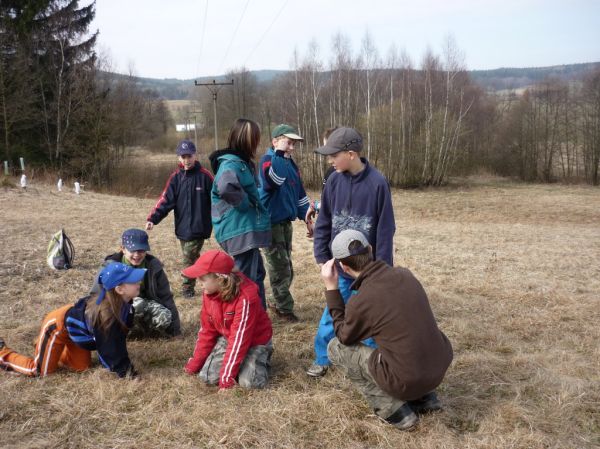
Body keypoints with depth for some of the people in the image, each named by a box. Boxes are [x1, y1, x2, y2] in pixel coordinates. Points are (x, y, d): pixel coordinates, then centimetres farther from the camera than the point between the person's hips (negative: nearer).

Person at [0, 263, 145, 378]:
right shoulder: (106, 313, -40)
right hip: (57, 326, -8)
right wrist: (123, 370, -21)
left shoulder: (123, 302, -15)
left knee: (82, 366, 11)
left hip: (72, 324, 8)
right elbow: (108, 346, -30)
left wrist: (125, 363, 2)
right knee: (41, 371, 4)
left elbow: (117, 337, -1)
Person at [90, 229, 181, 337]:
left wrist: (175, 329, -6)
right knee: (138, 304, -36)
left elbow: (166, 297, -4)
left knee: (164, 317, -30)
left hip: (146, 310, 3)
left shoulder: (153, 266, -8)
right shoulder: (111, 266, -13)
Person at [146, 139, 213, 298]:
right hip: (182, 227, 3)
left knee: (190, 258, -5)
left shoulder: (204, 175, -6)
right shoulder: (176, 177, 2)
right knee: (191, 257, 11)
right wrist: (152, 218, -16)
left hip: (199, 227, -3)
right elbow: (165, 200, -4)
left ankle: (187, 288, 11)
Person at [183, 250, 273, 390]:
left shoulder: (245, 298, -34)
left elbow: (239, 338, -32)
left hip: (255, 340, -5)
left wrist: (227, 376, -29)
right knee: (208, 376, -13)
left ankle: (262, 358, 8)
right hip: (226, 338, 6)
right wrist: (195, 364, 3)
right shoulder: (209, 294, -11)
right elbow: (207, 330, 0)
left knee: (249, 382, -24)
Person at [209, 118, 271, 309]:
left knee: (257, 274, 21)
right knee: (246, 279, -2)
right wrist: (245, 203, -23)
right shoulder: (232, 163, -18)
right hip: (241, 231, -11)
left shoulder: (241, 161, 14)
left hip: (247, 229, 11)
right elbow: (225, 188, -39)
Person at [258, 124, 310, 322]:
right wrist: (279, 153, -36)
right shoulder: (268, 159, -13)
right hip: (271, 222, -8)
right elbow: (273, 181, -37)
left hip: (286, 222, 8)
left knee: (286, 267, 15)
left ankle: (277, 302, 30)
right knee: (280, 268, -2)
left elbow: (300, 193, 17)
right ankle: (284, 308, 9)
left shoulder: (291, 164, 10)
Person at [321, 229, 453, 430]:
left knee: (335, 347, 9)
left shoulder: (360, 302, -19)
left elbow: (343, 336, 3)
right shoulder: (405, 274, -3)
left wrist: (331, 288, 0)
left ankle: (393, 408, 4)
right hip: (441, 367, 6)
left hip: (408, 381, -6)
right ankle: (424, 397, 21)